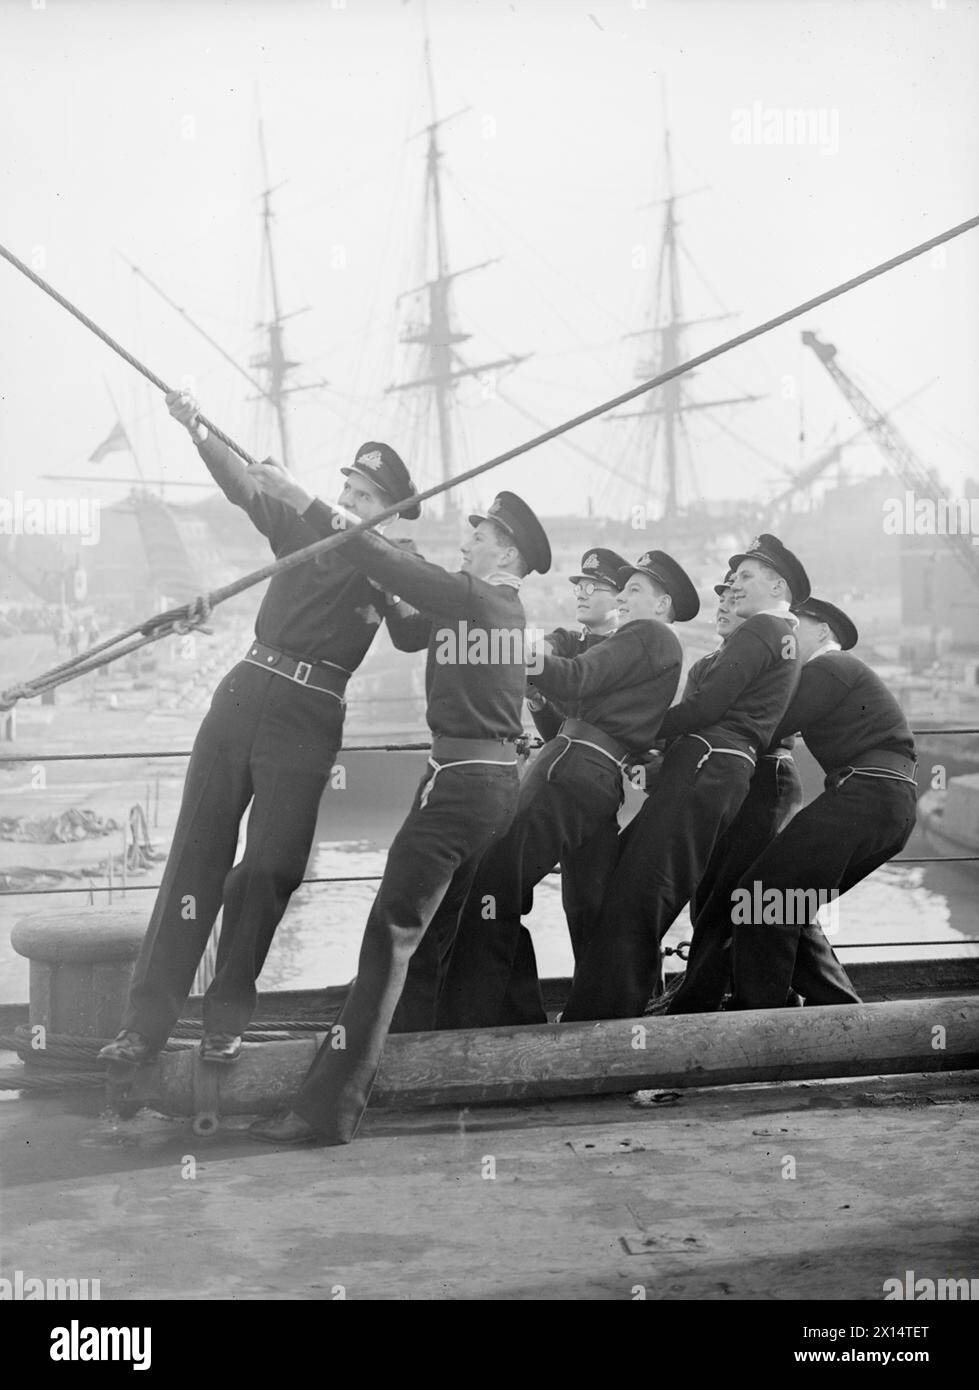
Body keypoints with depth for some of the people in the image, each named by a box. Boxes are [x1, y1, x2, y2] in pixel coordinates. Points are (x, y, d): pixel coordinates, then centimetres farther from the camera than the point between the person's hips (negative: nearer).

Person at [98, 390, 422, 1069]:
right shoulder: (305, 526, 9)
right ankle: (148, 1019, -2)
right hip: (245, 694, 2)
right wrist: (198, 431, -19)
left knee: (269, 868, -7)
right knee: (197, 853, -2)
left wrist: (403, 606, -20)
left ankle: (226, 1020, 8)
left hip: (309, 720, -1)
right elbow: (243, 485, -4)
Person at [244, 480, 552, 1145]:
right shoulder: (505, 609, 15)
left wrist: (307, 502, -9)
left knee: (393, 934, -12)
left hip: (462, 781, -10)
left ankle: (330, 1107, -15)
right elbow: (410, 628, 20)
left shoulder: (471, 596, -12)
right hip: (500, 783, 10)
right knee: (434, 937, 17)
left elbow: (388, 564, -15)